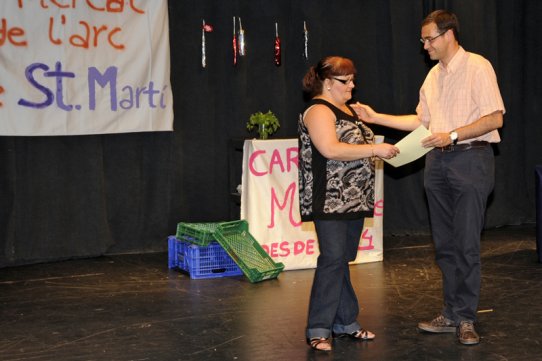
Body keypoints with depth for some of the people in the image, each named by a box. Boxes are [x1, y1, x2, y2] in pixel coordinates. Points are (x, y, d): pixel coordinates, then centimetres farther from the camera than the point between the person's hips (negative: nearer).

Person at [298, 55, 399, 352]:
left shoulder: (347, 109, 20)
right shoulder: (318, 111, -10)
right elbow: (331, 149, -23)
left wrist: (379, 148, 11)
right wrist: (374, 149, -20)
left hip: (353, 199, 9)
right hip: (330, 201, -9)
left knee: (344, 259, 12)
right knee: (332, 258, -11)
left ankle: (345, 322, 18)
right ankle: (319, 329, -6)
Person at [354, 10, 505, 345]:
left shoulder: (477, 67, -7)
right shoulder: (434, 75, 16)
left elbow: (495, 118, -13)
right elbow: (422, 121, 20)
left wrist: (453, 135, -19)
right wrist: (376, 118, 15)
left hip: (471, 158, -7)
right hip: (437, 161, 7)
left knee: (467, 244, -5)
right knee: (445, 244, 9)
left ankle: (465, 317, 3)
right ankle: (452, 313, 17)